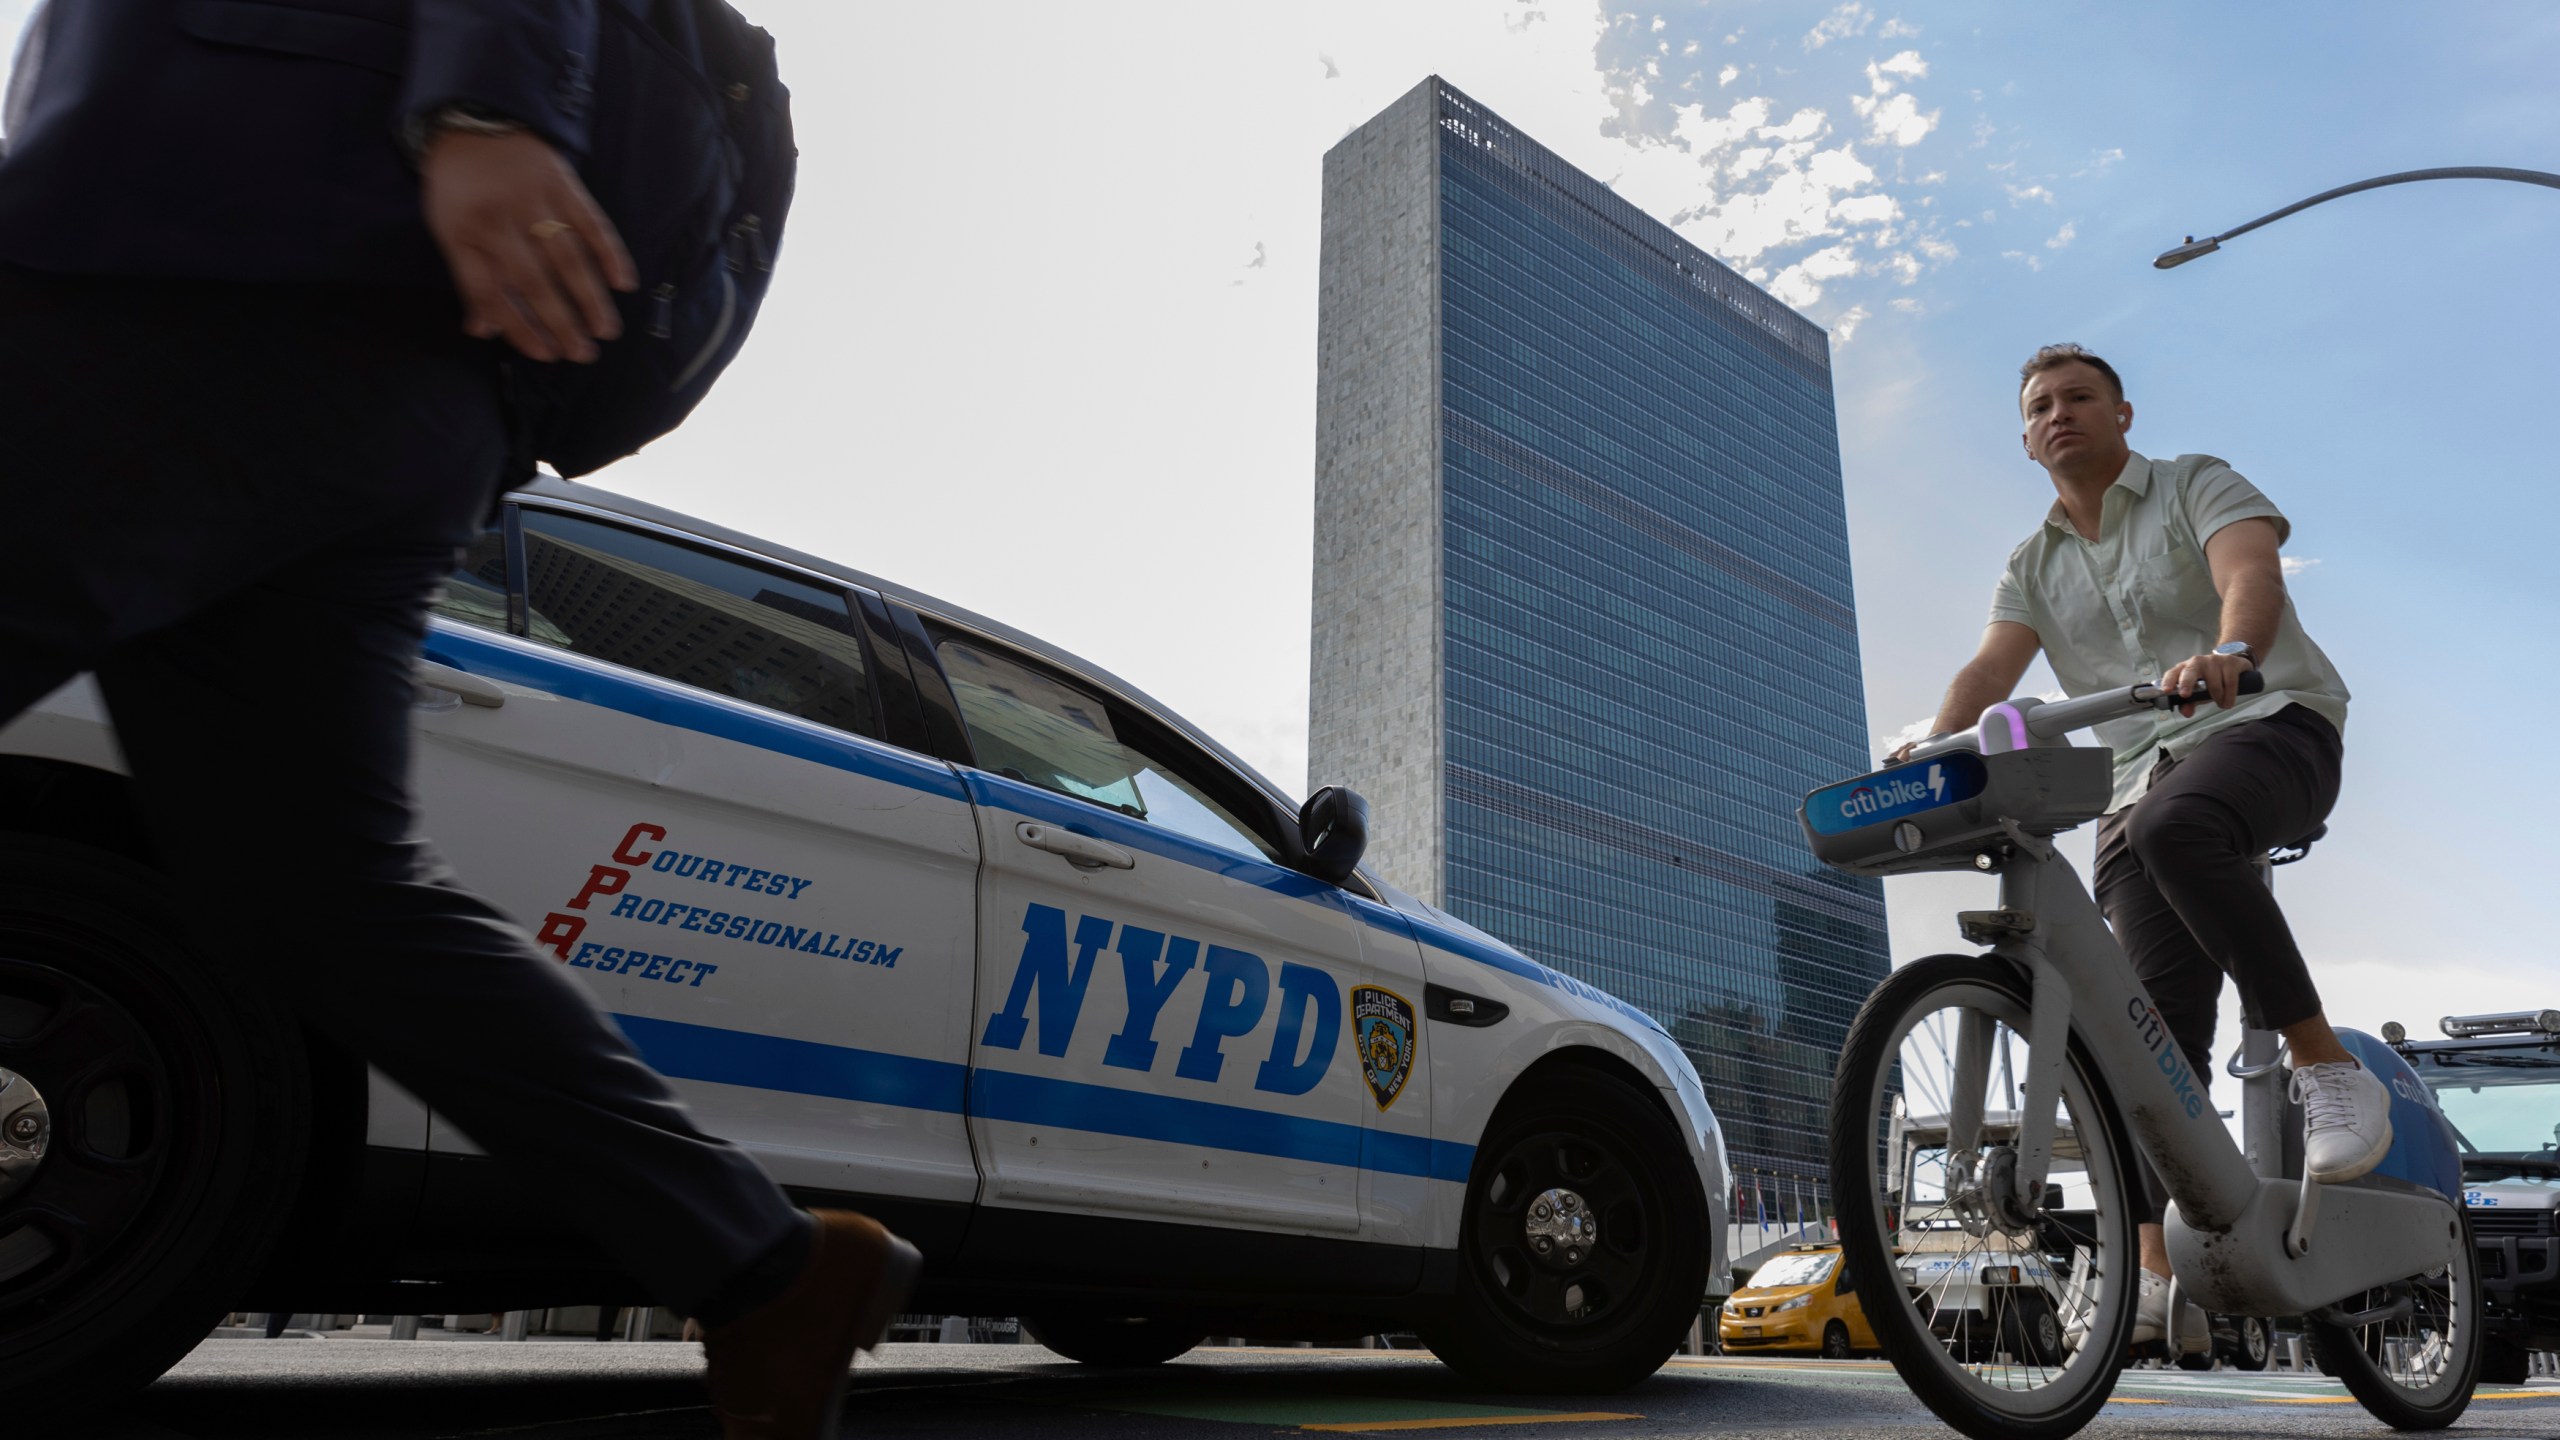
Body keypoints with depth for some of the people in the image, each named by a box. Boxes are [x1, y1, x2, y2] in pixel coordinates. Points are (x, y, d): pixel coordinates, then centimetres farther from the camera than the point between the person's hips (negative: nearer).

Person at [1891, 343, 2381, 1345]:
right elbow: (1987, 671, 3)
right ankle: (2162, 1270, -11)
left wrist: (2227, 653, -38)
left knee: (2175, 826, -39)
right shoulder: (2034, 566, 18)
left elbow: (2251, 576, -15)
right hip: (2140, 777, 4)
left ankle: (2329, 1069, -27)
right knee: (2158, 1014, -9)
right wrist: (1925, 760, -18)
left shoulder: (2197, 486, 6)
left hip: (2270, 726, -4)